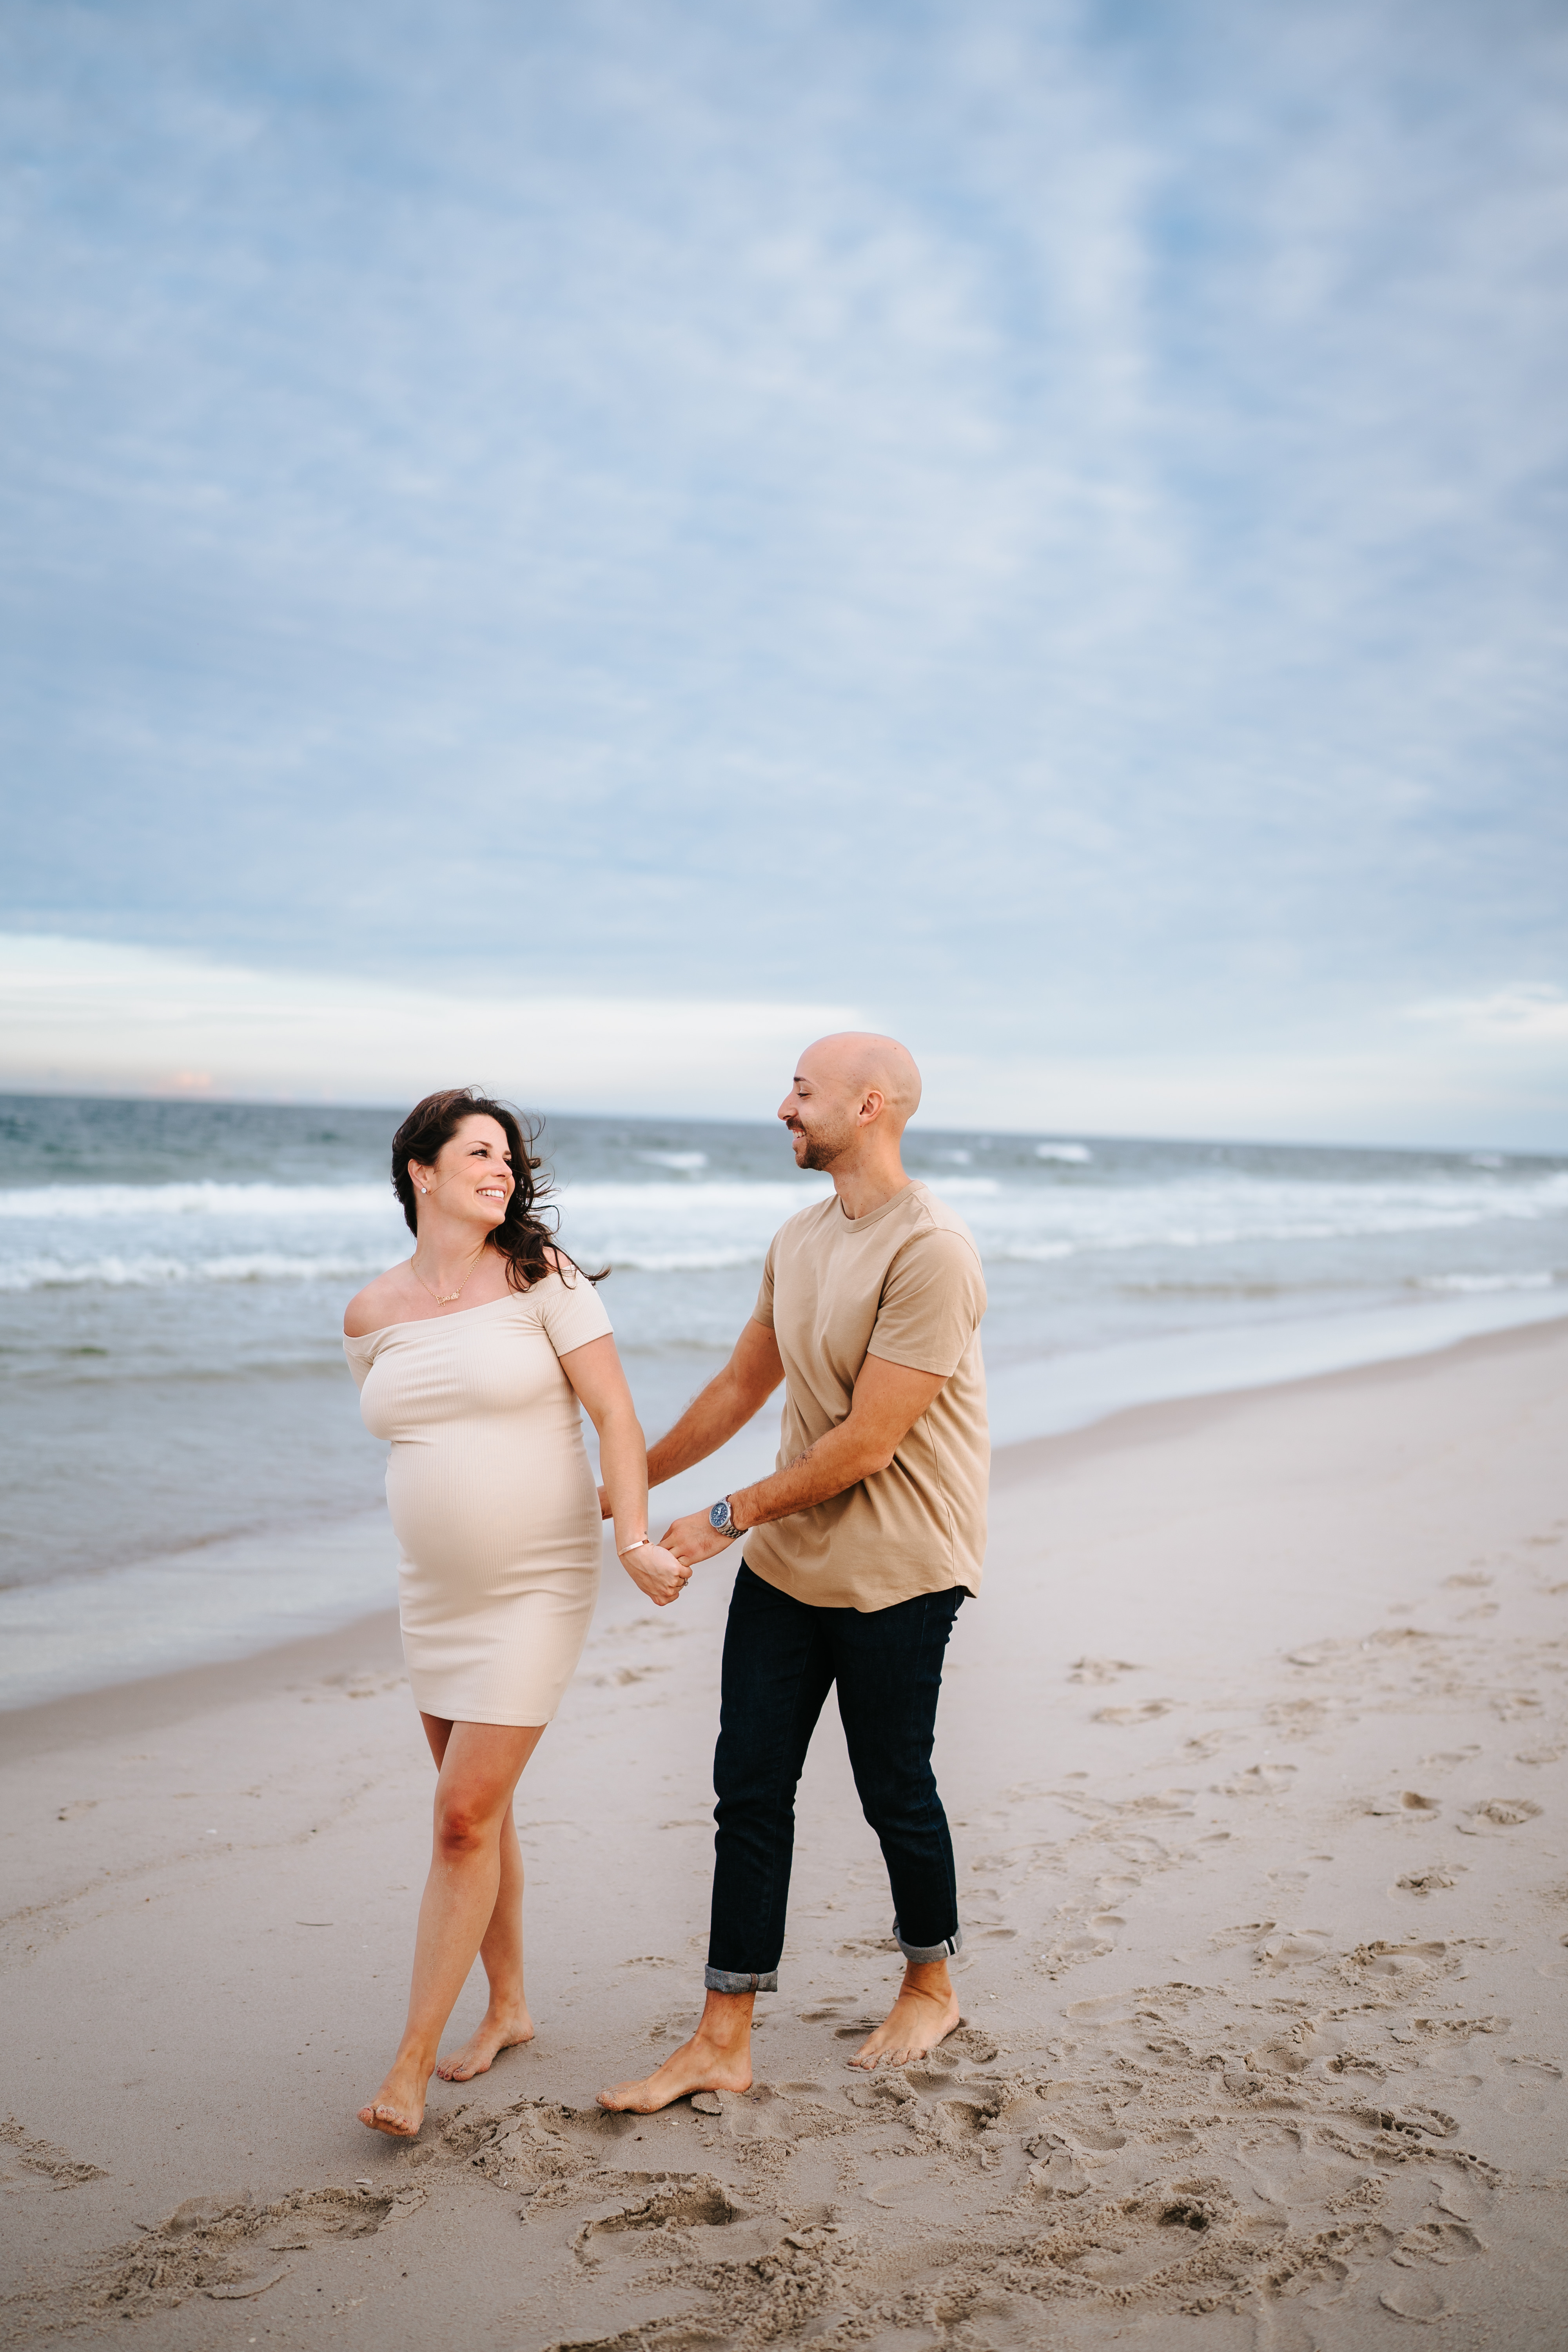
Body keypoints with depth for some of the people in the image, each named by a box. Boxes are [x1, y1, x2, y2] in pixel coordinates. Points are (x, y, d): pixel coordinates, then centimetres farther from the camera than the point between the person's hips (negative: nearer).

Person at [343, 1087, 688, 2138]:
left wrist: (633, 1540, -21)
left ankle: (413, 2061, 5)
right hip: (435, 1593, 5)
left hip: (537, 1588, -4)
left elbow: (617, 1415, -11)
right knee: (480, 1810, 15)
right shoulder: (374, 1314, 3)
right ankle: (509, 2005, 34)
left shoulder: (541, 1277, -9)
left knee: (466, 1817, -6)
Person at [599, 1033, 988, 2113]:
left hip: (897, 1570, -7)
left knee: (895, 1791, 9)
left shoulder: (930, 1251, -20)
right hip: (787, 1558, 7)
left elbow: (867, 1444, -21)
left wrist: (728, 1518, -12)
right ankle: (724, 2041, 15)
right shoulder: (800, 1239, 8)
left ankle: (932, 1987, 35)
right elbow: (743, 1386, 18)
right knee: (750, 1789, 6)